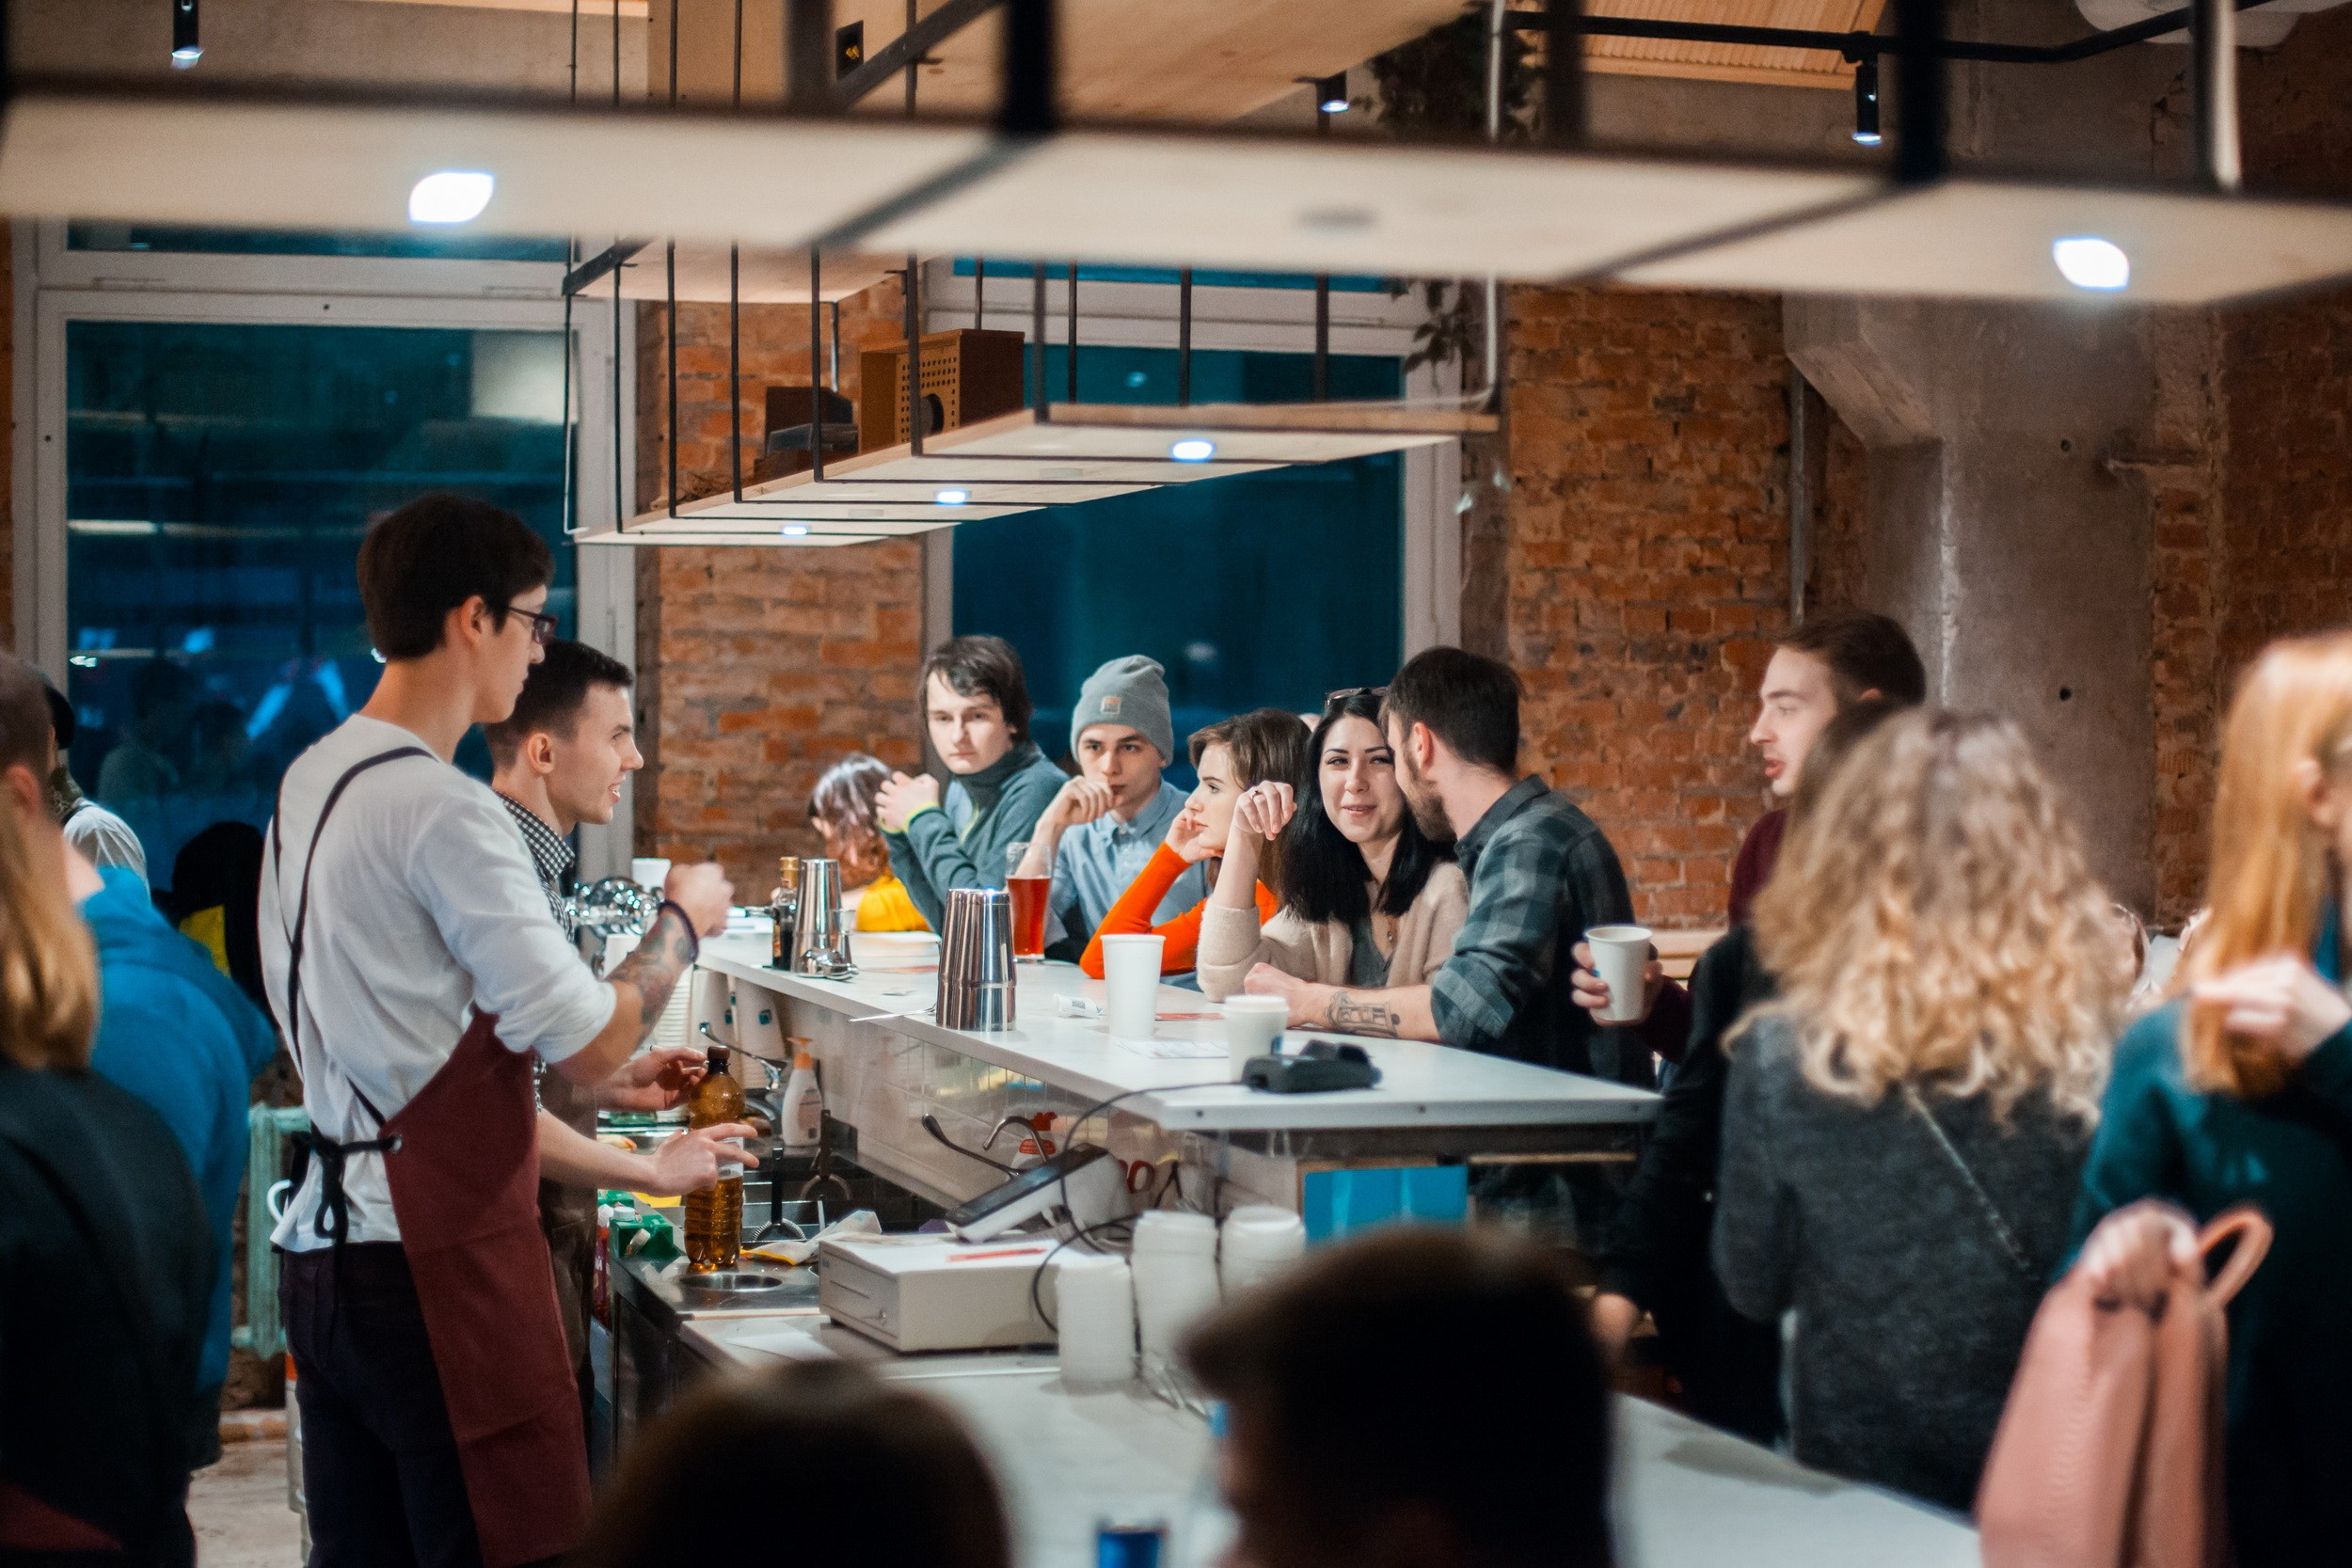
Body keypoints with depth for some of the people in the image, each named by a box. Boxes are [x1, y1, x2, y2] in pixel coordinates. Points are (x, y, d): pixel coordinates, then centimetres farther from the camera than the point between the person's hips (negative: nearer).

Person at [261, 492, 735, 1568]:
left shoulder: (310, 781, 13)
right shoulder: (446, 814, -16)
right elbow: (592, 1045, -15)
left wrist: (609, 1071, 25)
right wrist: (682, 922, 2)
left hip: (325, 1248, 9)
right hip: (442, 1264, -9)